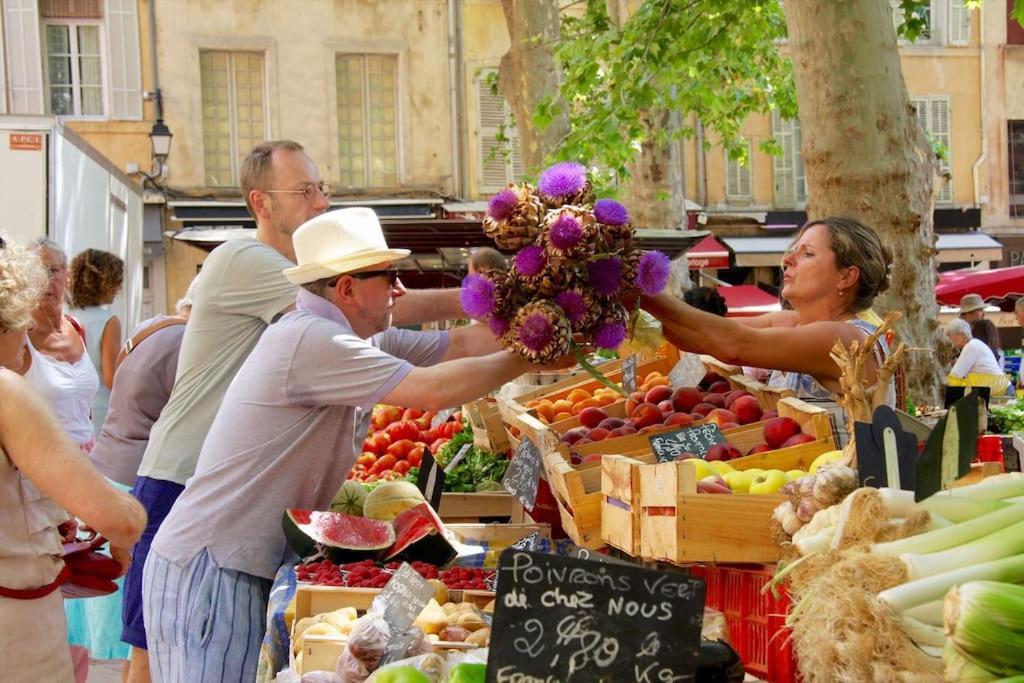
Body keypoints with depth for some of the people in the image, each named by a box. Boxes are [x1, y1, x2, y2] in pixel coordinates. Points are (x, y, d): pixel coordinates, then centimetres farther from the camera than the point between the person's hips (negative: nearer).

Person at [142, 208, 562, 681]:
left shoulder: (368, 340, 8)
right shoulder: (310, 340, -21)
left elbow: (458, 345, 10)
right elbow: (433, 390, -25)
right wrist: (525, 359, -14)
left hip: (257, 568, 9)